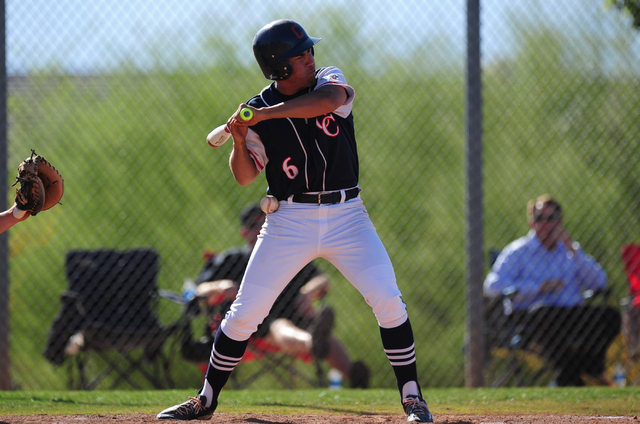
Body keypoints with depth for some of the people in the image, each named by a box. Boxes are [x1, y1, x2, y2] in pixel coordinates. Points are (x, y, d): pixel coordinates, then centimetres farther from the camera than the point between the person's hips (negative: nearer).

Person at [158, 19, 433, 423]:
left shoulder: (328, 80, 0)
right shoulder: (258, 109, -1)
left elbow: (328, 99, -26)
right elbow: (245, 176, -1)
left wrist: (263, 115, -30)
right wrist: (239, 140, -20)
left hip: (346, 215, 0)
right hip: (290, 219, 0)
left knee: (388, 301, -13)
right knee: (245, 313, -1)